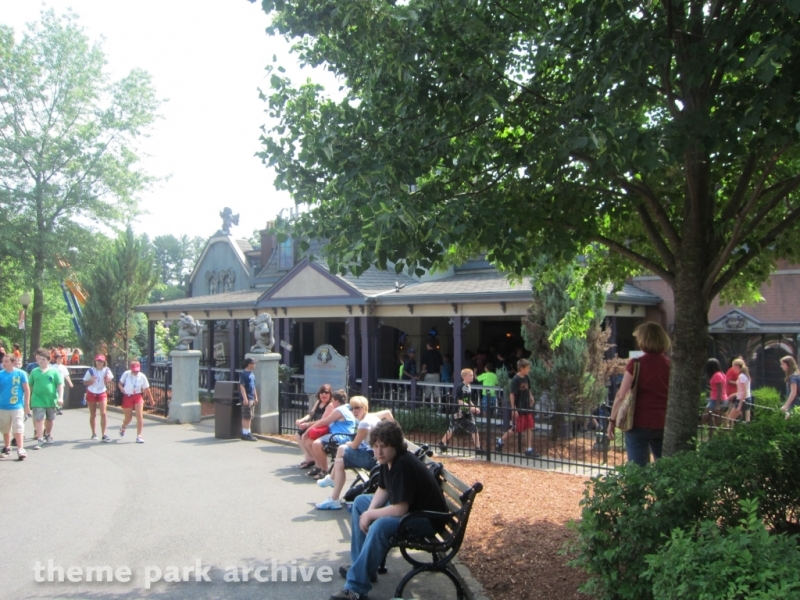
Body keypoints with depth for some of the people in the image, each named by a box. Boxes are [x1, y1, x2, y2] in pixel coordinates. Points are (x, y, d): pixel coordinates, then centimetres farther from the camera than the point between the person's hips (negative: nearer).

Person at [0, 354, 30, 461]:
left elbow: (27, 389, -2)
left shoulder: (21, 373, -7)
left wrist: (27, 404, -3)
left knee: (18, 428, -8)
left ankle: (20, 450, -7)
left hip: (17, 407, -4)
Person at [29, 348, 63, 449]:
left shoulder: (54, 371, -3)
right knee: (39, 419, -8)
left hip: (51, 400, 0)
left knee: (50, 419, 16)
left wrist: (60, 397, -15)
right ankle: (40, 440, -6)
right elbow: (30, 386, 10)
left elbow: (60, 385, -5)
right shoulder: (34, 372, 2)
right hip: (38, 400, 0)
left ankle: (48, 435, 38)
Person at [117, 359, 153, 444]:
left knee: (140, 416, -13)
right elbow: (120, 383, 5)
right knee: (128, 418, 8)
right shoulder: (126, 374, -8)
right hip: (127, 397, 0)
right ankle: (123, 427, 46)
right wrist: (121, 388, -19)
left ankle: (139, 436, -4)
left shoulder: (142, 376, -6)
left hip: (138, 396, 1)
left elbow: (146, 389, 2)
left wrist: (151, 399, 5)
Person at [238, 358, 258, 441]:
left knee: (249, 417, 12)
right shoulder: (243, 374, -12)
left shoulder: (252, 374, 15)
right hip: (247, 399, -9)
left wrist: (256, 397, 20)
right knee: (246, 417, -7)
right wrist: (245, 398, -22)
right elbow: (242, 386, -17)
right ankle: (246, 434, -4)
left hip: (252, 399, 9)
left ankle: (247, 433, 18)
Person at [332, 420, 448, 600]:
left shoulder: (404, 465, -30)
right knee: (360, 502, 14)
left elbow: (400, 510, -31)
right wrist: (370, 511, -9)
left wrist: (369, 514, -18)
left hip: (427, 518, -10)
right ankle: (361, 565, 17)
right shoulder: (388, 459, -4)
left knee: (381, 526, -34)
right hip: (404, 506, 11)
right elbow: (383, 490, 10)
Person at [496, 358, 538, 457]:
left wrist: (531, 397, 4)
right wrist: (513, 409, -20)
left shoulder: (526, 378, 4)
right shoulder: (516, 380, -18)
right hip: (518, 408, -7)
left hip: (527, 408, 7)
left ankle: (529, 450, 11)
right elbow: (512, 394, -19)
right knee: (516, 429, 2)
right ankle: (500, 441, 22)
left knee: (529, 428, 6)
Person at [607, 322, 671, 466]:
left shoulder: (636, 364, -9)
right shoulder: (670, 365, 2)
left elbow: (621, 396, -10)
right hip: (663, 424, 4)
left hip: (639, 423, -4)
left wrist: (612, 420, -2)